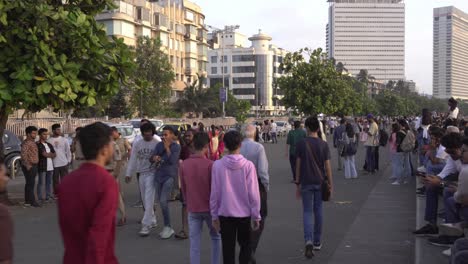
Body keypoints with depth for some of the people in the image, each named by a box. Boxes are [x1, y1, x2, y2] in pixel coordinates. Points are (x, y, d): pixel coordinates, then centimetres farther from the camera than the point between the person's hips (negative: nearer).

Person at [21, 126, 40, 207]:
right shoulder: (26, 143, -15)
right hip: (29, 166, -10)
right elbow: (23, 155, -24)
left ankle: (27, 201, 20)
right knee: (30, 183, -7)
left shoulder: (33, 142, 15)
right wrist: (27, 165, -23)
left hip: (34, 166, 10)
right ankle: (32, 201, -6)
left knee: (29, 183, 13)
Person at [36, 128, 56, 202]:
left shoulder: (49, 145, 18)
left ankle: (48, 196, 17)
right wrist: (51, 154, 3)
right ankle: (40, 197, 3)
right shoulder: (38, 145, -6)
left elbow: (54, 154, 11)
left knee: (49, 182, 11)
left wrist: (48, 154, -7)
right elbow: (44, 154, -14)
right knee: (41, 182, -2)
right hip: (42, 166, -7)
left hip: (50, 166, 7)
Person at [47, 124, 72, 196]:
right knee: (55, 181, 7)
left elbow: (68, 150, 8)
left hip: (64, 163, 1)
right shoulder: (49, 141, -2)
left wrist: (69, 160, 3)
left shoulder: (64, 140, 4)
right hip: (54, 164, -1)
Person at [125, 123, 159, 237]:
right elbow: (133, 159, 9)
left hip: (152, 174, -5)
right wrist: (129, 174, 5)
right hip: (141, 174, 5)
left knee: (148, 200, -11)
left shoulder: (157, 144, -5)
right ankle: (152, 221, 26)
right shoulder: (137, 144, 8)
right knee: (145, 200, 12)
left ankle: (146, 225, -11)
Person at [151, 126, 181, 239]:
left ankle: (168, 227, -3)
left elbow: (172, 160, -16)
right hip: (158, 175, 6)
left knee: (163, 201, -16)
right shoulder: (159, 145, 7)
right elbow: (152, 157, 4)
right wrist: (155, 158, -18)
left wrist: (167, 148, -13)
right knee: (161, 202, 10)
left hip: (170, 176, -6)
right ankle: (167, 228, 22)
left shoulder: (176, 147, -6)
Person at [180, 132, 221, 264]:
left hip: (192, 209, 2)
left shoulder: (184, 164, -4)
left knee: (194, 244, 7)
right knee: (216, 237, 20)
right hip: (210, 208, -2)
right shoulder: (210, 164, -17)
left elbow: (183, 188, 5)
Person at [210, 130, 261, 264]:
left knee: (228, 249, 10)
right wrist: (256, 216, 2)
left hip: (225, 214, 0)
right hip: (244, 214, 0)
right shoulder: (248, 165, -11)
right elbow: (253, 194, -9)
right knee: (245, 245, 20)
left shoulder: (217, 165, -9)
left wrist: (214, 215, 6)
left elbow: (214, 193, -5)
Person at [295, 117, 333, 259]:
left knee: (307, 212, 2)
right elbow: (327, 166, -2)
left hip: (306, 183, -2)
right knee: (318, 211, 14)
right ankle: (317, 242, 23)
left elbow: (298, 165, -4)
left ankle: (309, 241, -17)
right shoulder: (323, 144, -2)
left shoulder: (301, 144, -5)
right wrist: (330, 184, 5)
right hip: (320, 182, 2)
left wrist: (298, 183, 4)